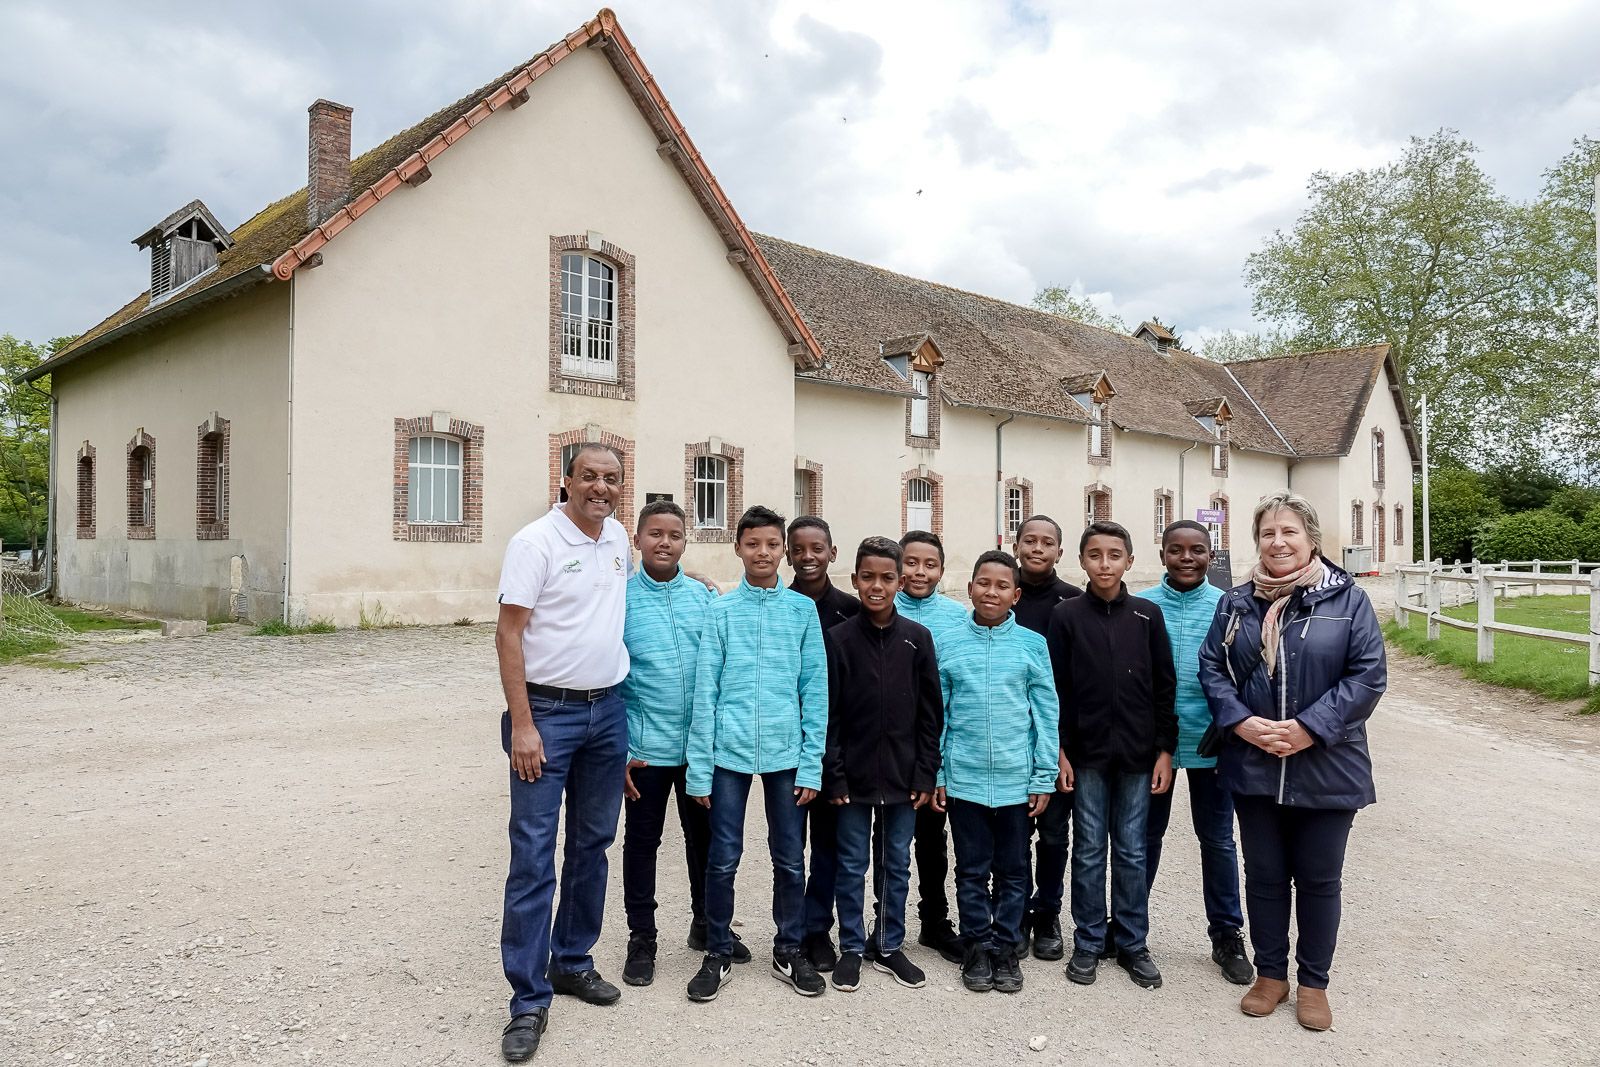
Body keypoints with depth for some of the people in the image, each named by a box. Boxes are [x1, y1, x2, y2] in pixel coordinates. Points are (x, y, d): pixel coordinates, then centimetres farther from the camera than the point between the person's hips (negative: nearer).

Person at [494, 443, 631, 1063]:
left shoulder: (618, 538, 8)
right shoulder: (536, 542, -11)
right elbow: (508, 635, -13)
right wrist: (522, 725, -18)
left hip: (608, 711, 6)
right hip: (548, 711, -6)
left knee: (593, 845, 15)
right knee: (533, 856, -3)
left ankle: (572, 960, 31)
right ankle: (529, 1000, 6)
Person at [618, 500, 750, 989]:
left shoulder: (704, 596, 2)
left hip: (702, 744, 3)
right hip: (645, 747, -2)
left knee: (705, 836, 16)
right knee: (642, 842, 11)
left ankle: (706, 924, 36)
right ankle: (641, 939, 27)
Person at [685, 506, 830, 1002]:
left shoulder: (803, 609, 3)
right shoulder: (720, 610, 1)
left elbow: (815, 689, 3)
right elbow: (705, 690, 1)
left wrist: (812, 764, -2)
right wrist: (700, 766, -3)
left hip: (786, 752, 1)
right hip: (730, 751, -1)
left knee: (791, 859, 10)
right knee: (723, 858, 6)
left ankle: (789, 950, 28)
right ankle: (718, 955, 23)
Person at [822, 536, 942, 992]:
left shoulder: (917, 638, 0)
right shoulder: (838, 638, -5)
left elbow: (931, 713, 3)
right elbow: (828, 714, -4)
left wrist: (926, 773, -1)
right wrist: (834, 775, -8)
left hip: (902, 777, 2)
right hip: (853, 776, -1)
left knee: (897, 865, 13)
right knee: (852, 865, 9)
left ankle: (889, 946, 28)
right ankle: (852, 948, 23)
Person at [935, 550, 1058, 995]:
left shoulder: (1032, 644, -1)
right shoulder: (948, 644, 0)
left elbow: (1046, 714, 1)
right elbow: (937, 713, 4)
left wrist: (1044, 777, -2)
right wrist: (935, 774, 3)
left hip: (1017, 778, 0)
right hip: (964, 778, 0)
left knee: (1013, 871, 12)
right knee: (972, 870, 11)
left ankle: (1006, 948, 26)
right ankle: (978, 947, 25)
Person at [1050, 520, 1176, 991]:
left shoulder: (1148, 615, 2)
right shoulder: (1066, 615, -1)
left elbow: (1164, 687, 4)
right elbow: (1057, 689, -1)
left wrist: (1165, 749, 0)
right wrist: (1060, 750, -5)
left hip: (1137, 753, 1)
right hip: (1087, 752, -1)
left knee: (1132, 852, 9)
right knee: (1089, 851, 8)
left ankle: (1133, 943, 23)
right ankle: (1088, 942, 21)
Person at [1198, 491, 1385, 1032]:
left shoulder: (1347, 599, -5)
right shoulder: (1237, 602, 4)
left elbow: (1369, 675, -10)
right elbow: (1211, 667, 3)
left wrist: (1308, 729, -18)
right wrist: (1242, 723, -13)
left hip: (1326, 769, -2)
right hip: (1253, 766, 2)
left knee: (1318, 880, 11)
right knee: (1264, 876, 13)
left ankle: (1314, 983, 29)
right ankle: (1270, 974, 31)